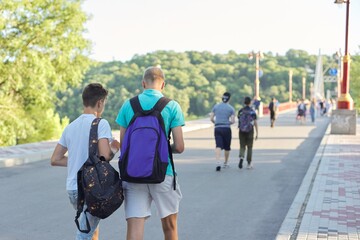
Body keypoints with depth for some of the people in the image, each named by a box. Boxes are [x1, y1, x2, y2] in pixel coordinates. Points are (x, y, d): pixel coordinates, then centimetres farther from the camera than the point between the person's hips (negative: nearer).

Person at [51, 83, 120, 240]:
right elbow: (105, 155, -20)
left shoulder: (70, 127, 11)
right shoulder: (101, 124, -9)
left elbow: (55, 159, 11)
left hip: (72, 188, 7)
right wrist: (114, 148, 1)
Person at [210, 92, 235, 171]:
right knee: (227, 147, 15)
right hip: (226, 129, -1)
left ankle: (218, 163, -28)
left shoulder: (216, 106, 6)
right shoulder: (231, 108, -1)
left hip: (217, 129, 1)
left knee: (218, 146, -8)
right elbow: (233, 121, -6)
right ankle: (225, 163, 28)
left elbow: (211, 118, 4)